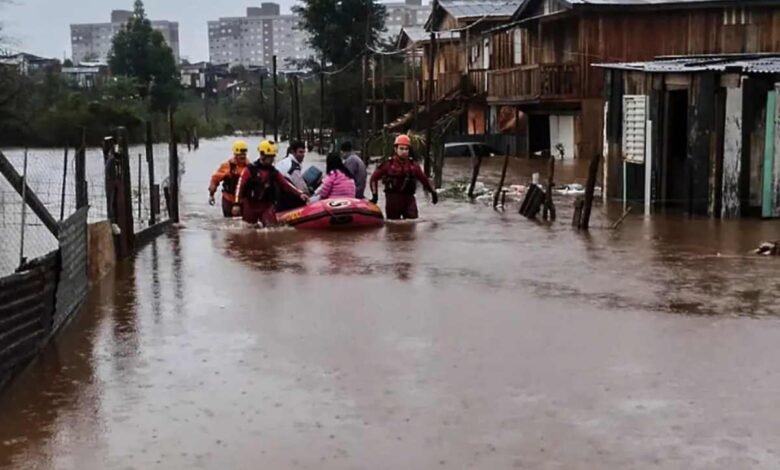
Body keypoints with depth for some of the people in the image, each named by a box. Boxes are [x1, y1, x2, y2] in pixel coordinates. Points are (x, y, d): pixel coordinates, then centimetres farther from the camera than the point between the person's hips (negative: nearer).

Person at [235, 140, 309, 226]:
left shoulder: (273, 172, 6)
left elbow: (285, 183, 2)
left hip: (267, 205, 3)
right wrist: (237, 204, -18)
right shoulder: (250, 169, -7)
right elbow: (240, 186, -11)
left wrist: (300, 194, -11)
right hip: (250, 205, -3)